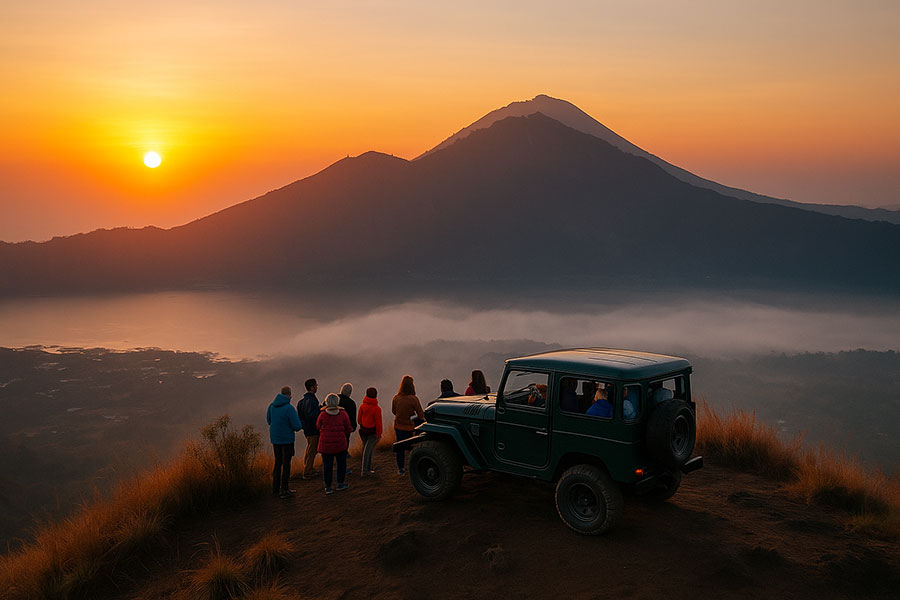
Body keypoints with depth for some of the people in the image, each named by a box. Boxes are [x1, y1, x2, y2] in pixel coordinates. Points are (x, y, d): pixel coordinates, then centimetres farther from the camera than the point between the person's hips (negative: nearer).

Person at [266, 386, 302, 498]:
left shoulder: (272, 405, 0)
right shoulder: (289, 408, -19)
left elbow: (269, 420, 14)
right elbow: (297, 426, -19)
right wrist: (296, 427, 4)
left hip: (274, 438, 6)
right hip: (287, 439, -6)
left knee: (278, 462, 19)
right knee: (286, 464, 3)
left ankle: (275, 487, 24)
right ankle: (284, 490, 5)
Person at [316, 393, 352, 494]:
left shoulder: (322, 415, -11)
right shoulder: (343, 414, -10)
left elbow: (318, 427, 2)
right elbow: (348, 429, -1)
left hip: (325, 444, 0)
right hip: (340, 444, 0)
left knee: (327, 465, 9)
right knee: (341, 463, 17)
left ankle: (328, 487, 12)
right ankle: (340, 483, 25)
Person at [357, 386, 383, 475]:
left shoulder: (362, 406, -2)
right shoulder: (376, 409, -18)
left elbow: (359, 418, 8)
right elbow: (378, 423, -15)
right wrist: (379, 434, -7)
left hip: (363, 430, 6)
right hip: (372, 432, -6)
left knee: (366, 448, 16)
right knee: (368, 450, -1)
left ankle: (368, 467, 27)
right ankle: (365, 470, 1)